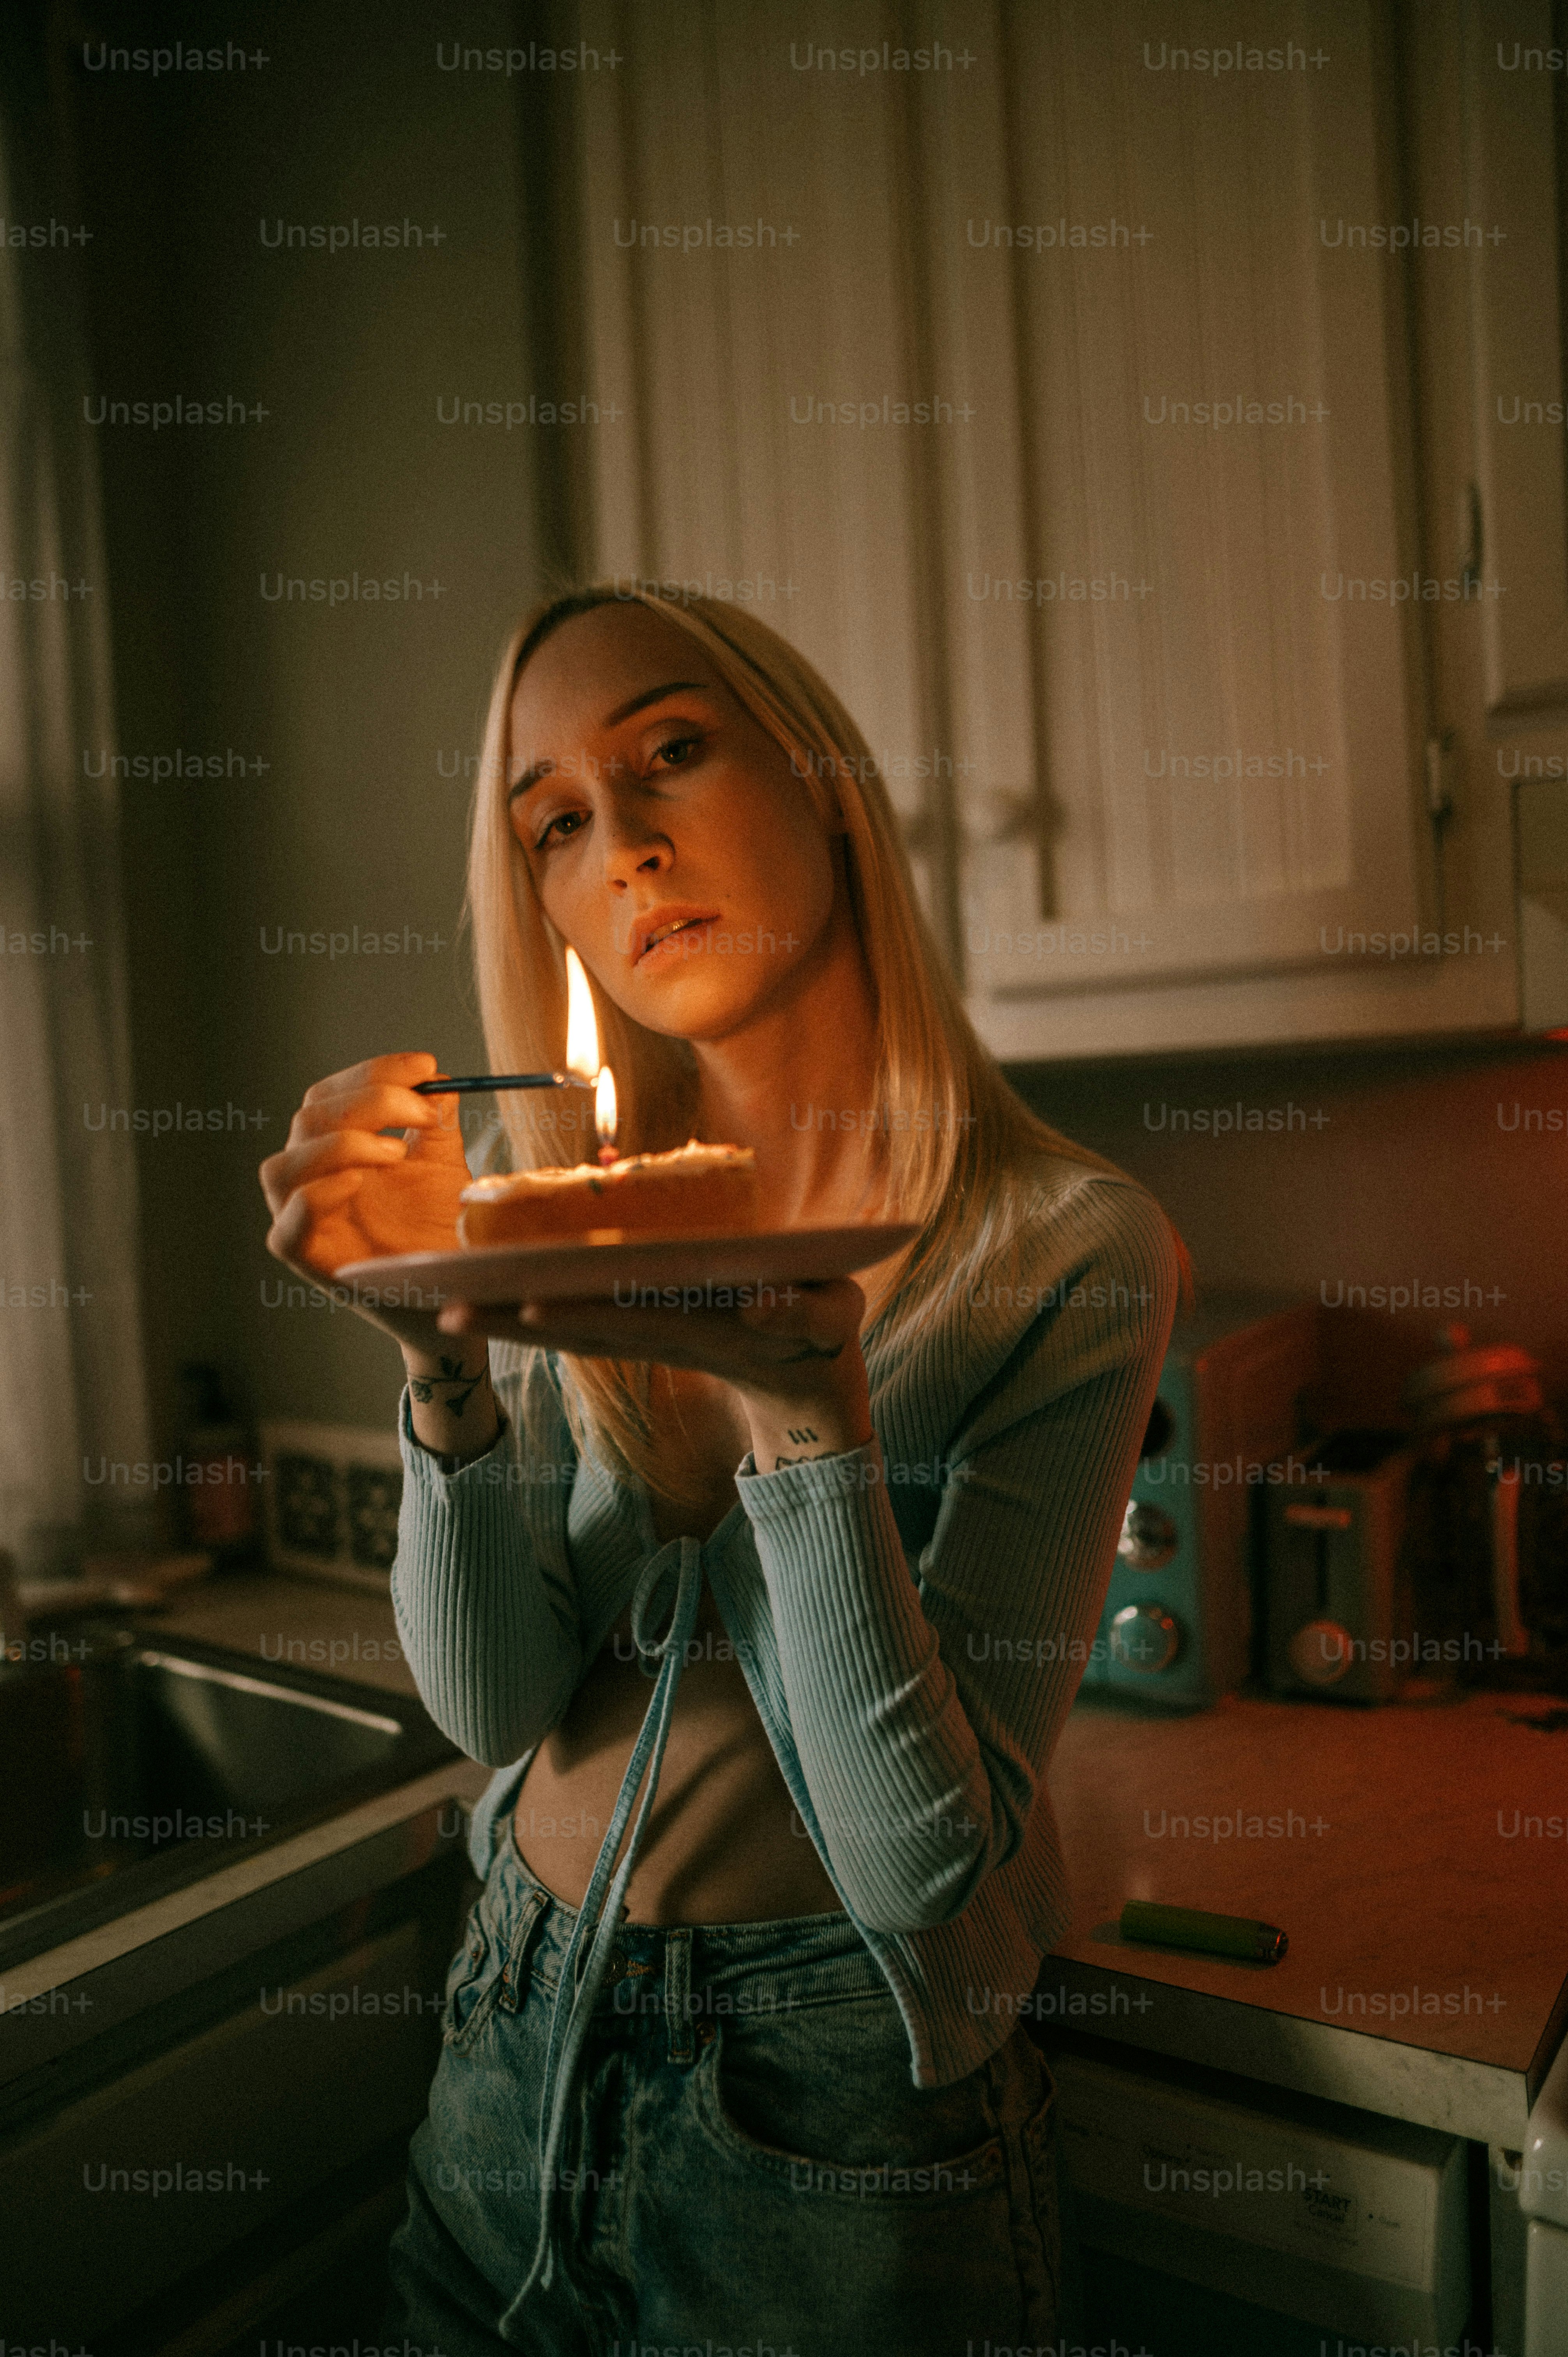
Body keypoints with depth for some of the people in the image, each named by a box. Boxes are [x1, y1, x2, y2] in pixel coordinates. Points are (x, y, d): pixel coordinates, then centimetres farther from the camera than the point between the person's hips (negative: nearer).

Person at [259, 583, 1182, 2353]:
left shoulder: (1066, 1247, -18)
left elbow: (928, 1865, -20)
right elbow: (499, 1706, -10)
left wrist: (804, 1404, -33)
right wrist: (444, 1355, -25)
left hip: (829, 2091, -3)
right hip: (517, 2049, 4)